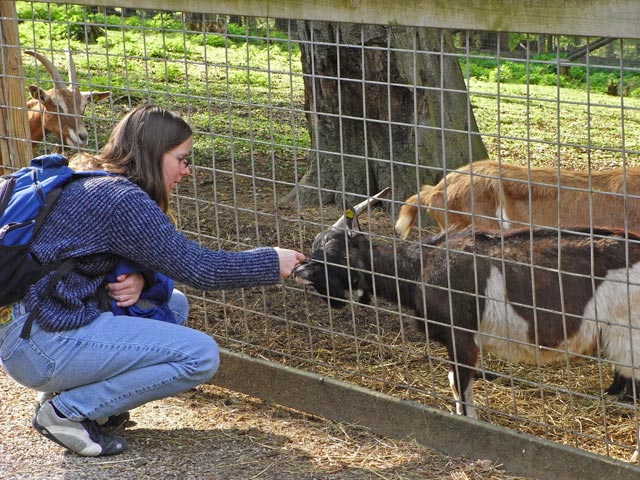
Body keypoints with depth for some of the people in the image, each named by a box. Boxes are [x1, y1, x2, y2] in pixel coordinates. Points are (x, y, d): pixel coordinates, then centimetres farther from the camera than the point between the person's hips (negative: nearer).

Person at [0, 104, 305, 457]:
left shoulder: (94, 185, 14)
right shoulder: (122, 200, -17)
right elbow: (197, 267, -15)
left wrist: (137, 281, -8)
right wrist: (272, 263, -2)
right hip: (44, 345, -10)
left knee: (174, 305, 21)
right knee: (201, 355, -11)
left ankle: (70, 389, 11)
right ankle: (68, 411, -6)